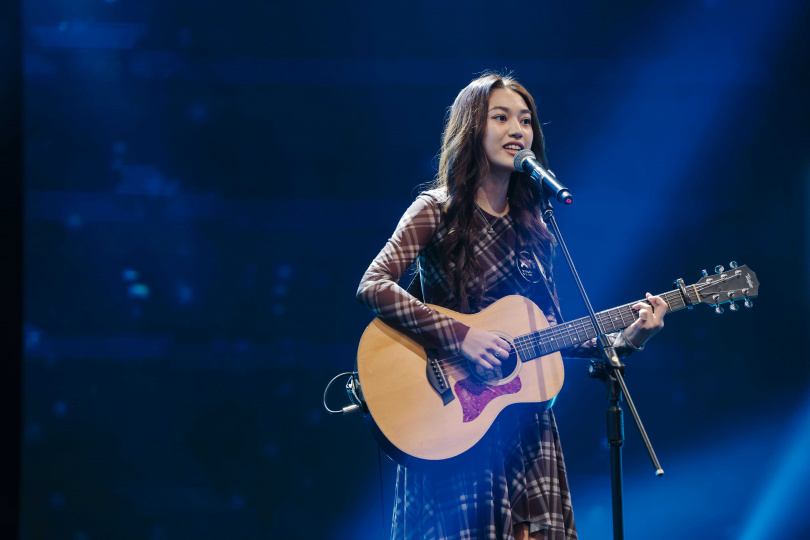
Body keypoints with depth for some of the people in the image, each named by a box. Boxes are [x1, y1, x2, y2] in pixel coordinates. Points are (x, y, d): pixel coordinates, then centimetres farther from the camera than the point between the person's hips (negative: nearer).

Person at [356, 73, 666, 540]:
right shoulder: (438, 211, -4)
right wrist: (459, 335, -24)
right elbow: (373, 286, -17)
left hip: (526, 421, 5)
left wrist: (622, 340, 0)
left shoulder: (532, 229, 13)